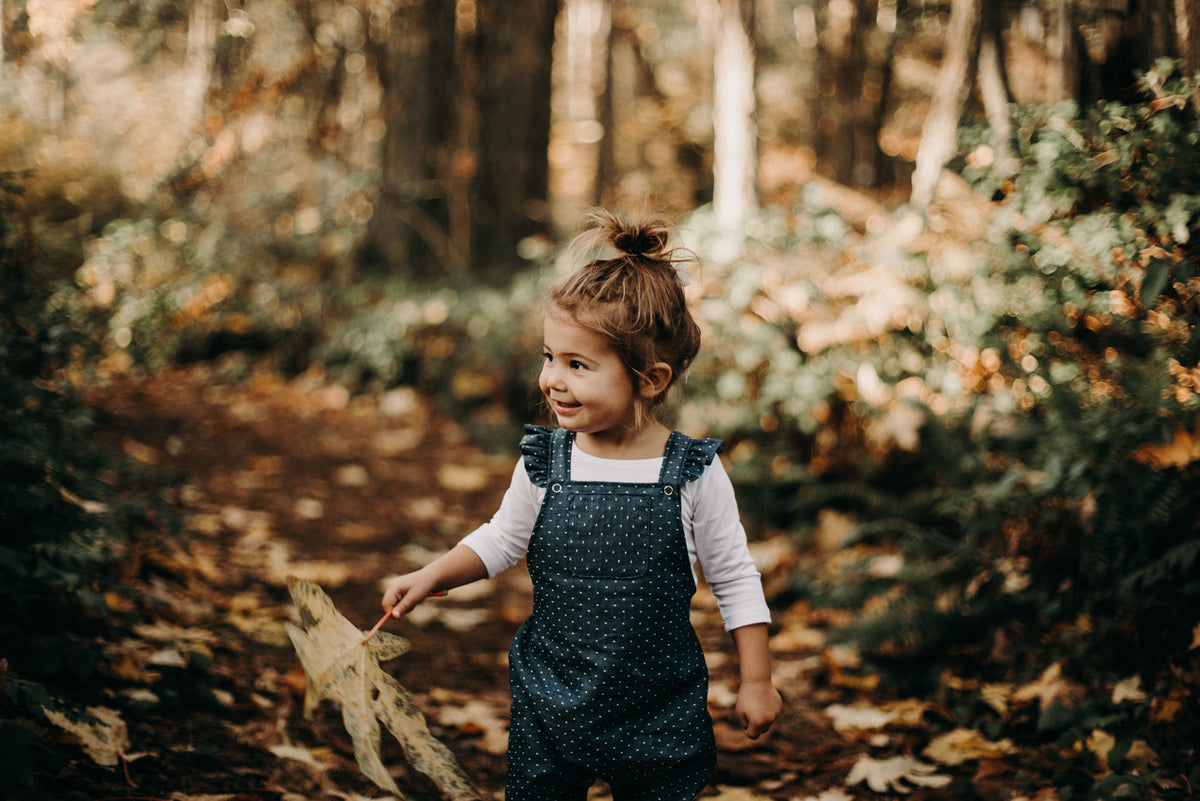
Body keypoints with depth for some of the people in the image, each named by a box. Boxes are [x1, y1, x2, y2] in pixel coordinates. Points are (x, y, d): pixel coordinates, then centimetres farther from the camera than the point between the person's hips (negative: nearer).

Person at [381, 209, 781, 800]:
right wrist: (432, 577, -2)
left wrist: (756, 681, -1)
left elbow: (735, 580, -3)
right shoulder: (544, 463, -7)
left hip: (660, 717, -2)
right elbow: (501, 540, 11)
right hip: (550, 707, 2)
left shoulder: (692, 474, -13)